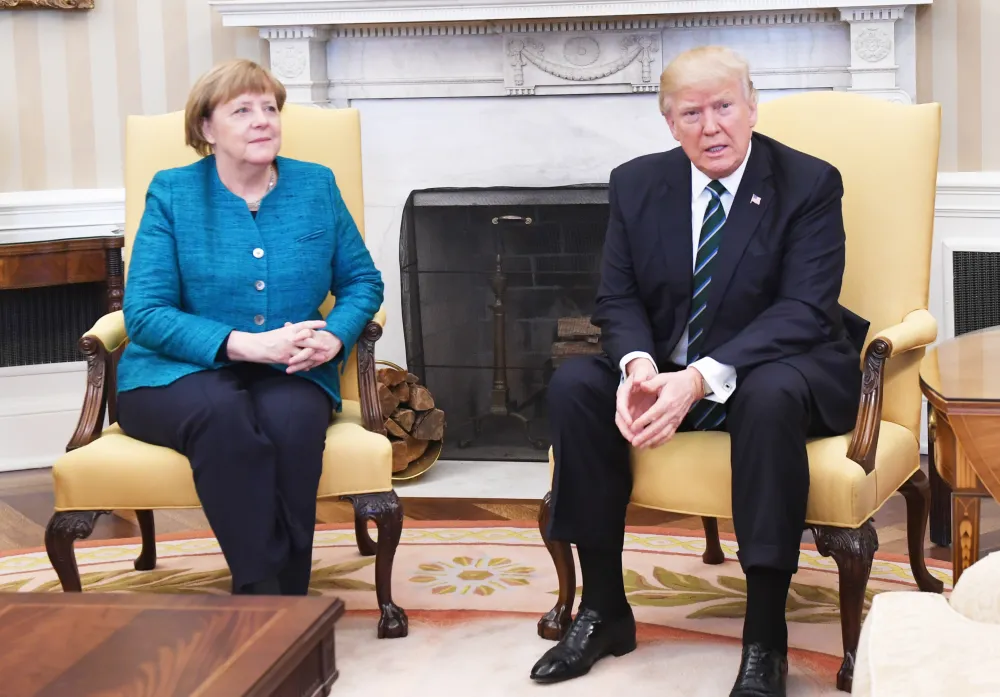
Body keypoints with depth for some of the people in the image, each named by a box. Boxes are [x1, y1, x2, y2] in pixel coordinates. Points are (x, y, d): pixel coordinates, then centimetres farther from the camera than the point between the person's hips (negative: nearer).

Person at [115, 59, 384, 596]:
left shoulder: (316, 187, 10)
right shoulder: (172, 194, 1)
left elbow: (362, 281, 14)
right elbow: (144, 313, -8)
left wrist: (334, 337, -11)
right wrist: (248, 345, -21)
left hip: (289, 375, 2)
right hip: (180, 375, -2)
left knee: (292, 417, -34)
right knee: (221, 413, -37)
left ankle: (288, 598, -27)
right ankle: (260, 590, -33)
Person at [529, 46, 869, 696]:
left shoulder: (810, 184, -10)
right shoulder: (636, 184, 2)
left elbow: (805, 309, -19)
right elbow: (618, 299, 2)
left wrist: (701, 377, -32)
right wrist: (638, 364, -23)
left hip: (775, 370, -4)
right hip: (665, 371, 4)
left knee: (770, 395, -38)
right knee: (574, 384, -22)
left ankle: (766, 640, -29)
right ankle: (603, 610, -10)